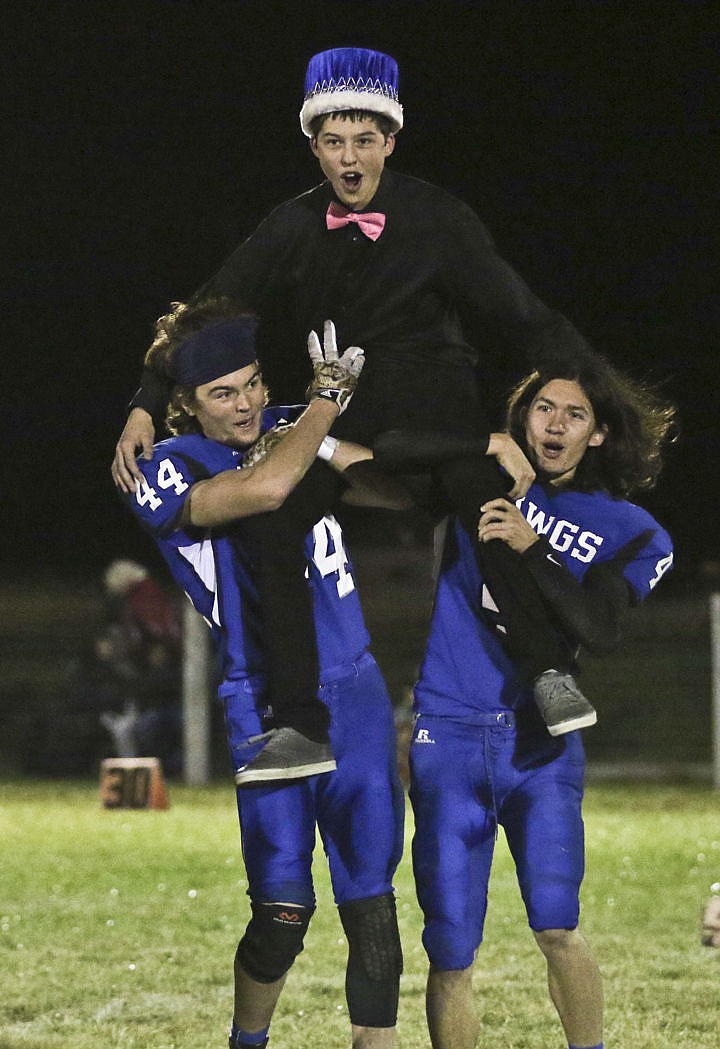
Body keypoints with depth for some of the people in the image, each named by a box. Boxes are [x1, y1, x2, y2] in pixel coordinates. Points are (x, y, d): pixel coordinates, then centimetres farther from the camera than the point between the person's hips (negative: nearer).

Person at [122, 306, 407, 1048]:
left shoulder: (288, 432, 8)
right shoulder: (164, 475, -9)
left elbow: (399, 490, 13)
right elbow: (265, 489, -27)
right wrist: (328, 395, -16)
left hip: (355, 692, 5)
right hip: (266, 704, -5)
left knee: (371, 905, 1)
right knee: (283, 910, -6)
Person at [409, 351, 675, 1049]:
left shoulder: (625, 532, 7)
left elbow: (598, 632, -8)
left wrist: (531, 549, -18)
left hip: (540, 741, 0)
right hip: (447, 735, 0)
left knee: (557, 928, -16)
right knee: (451, 956, -2)